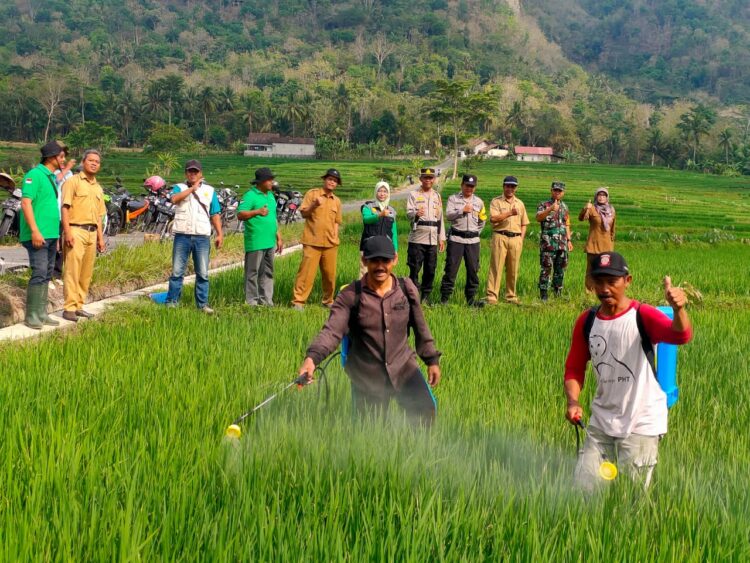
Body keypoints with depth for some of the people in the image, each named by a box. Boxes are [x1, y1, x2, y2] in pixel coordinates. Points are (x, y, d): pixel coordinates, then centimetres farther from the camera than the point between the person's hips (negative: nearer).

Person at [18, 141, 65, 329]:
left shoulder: (51, 177, 17)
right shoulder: (35, 175, -10)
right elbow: (26, 203, -18)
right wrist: (35, 231, -23)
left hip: (51, 235, 9)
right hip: (38, 235, -9)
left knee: (47, 275, 9)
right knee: (39, 274, -11)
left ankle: (41, 314, 14)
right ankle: (31, 316, -7)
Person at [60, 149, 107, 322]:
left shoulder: (98, 188, 21)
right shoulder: (73, 181, -1)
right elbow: (65, 207, -9)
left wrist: (100, 238, 17)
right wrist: (67, 232, -17)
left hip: (92, 233, 7)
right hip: (76, 230, -7)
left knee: (86, 272, 6)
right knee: (72, 270, -9)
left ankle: (78, 306, 12)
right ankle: (69, 308, -9)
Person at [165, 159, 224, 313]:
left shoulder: (209, 190, 12)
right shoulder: (180, 188, 6)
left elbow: (215, 214, 11)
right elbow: (174, 198, -18)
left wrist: (220, 234, 2)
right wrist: (192, 188, -14)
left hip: (202, 237, 2)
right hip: (182, 236, -1)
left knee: (203, 273, 4)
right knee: (177, 272, 2)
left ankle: (202, 304, 10)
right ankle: (171, 302, 8)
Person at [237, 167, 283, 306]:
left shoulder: (270, 195, 17)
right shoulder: (250, 195, -9)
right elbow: (240, 215, -17)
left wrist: (279, 238, 22)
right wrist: (257, 212, -29)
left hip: (270, 242, 8)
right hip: (255, 243, -8)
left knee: (268, 273, 12)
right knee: (253, 272, -2)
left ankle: (266, 300, 19)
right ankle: (252, 302, 2)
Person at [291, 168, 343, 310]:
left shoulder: (337, 201, 14)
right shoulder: (312, 194, 1)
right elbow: (303, 213, -3)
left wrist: (335, 238, 8)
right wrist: (314, 205, -20)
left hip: (330, 244, 4)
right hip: (312, 242, -4)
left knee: (330, 274, 8)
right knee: (306, 272, -8)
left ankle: (328, 301, 22)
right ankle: (298, 301, -5)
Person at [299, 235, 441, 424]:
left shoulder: (406, 288, 0)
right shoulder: (350, 295, -9)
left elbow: (420, 327, 12)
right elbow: (332, 330, -20)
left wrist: (432, 359, 14)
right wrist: (312, 357, -37)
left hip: (403, 366, 1)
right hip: (367, 377, -1)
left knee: (425, 410, -19)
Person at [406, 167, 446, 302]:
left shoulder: (437, 196, 17)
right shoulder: (414, 195, 3)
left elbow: (440, 217, 19)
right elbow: (409, 213, -10)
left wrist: (441, 238, 14)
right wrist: (416, 214, -33)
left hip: (433, 239, 4)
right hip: (417, 237, -4)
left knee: (430, 269, 5)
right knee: (415, 268, -6)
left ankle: (425, 296, 15)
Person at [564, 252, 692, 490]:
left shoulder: (642, 315, -13)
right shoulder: (586, 321, 2)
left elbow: (681, 336, -31)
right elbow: (574, 368, 9)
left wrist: (678, 309, -53)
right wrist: (573, 401, -11)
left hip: (641, 425, -4)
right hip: (601, 423, 5)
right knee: (583, 487, 7)